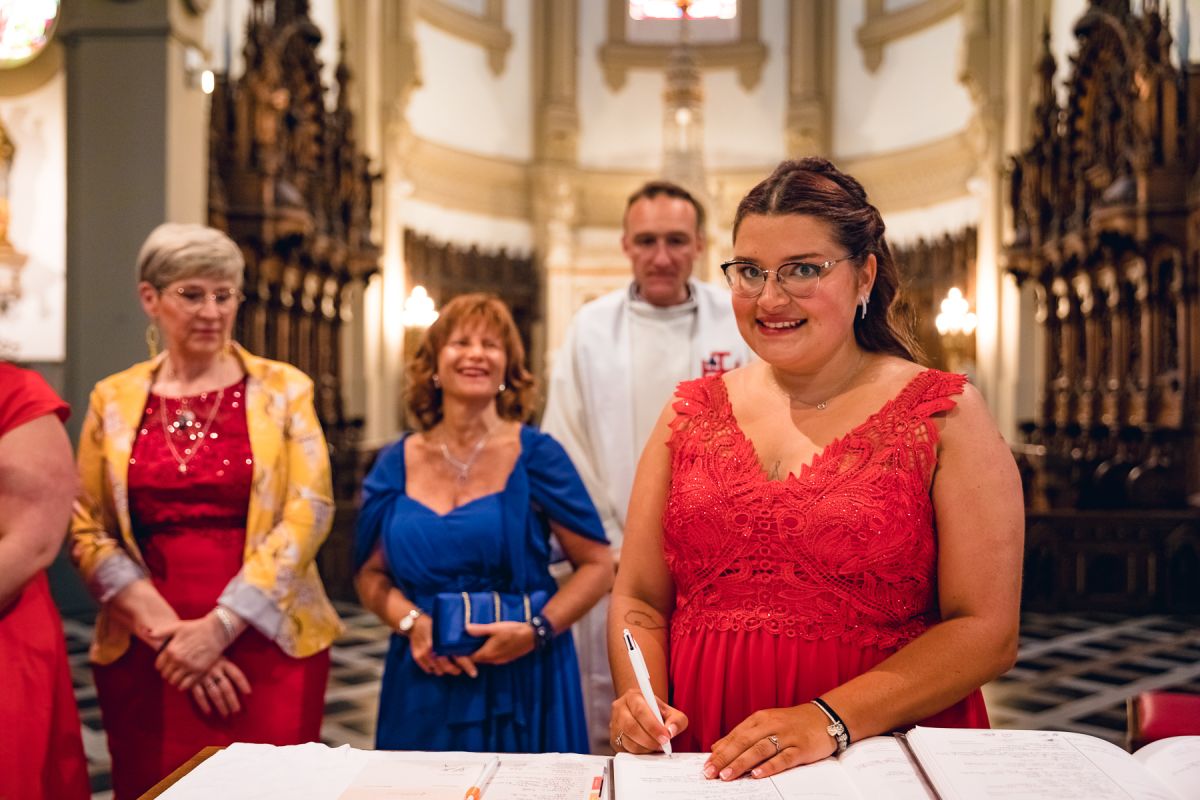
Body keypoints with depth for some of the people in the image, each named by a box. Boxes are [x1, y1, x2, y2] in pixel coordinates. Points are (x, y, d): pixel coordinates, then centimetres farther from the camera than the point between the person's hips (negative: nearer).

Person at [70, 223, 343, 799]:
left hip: (266, 642, -1)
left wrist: (220, 626, -13)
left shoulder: (283, 389, 1)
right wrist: (166, 629, -9)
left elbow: (309, 511, -6)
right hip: (147, 653, 2)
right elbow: (86, 530, 4)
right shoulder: (113, 400, 6)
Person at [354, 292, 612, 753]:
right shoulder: (397, 464, 4)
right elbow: (371, 573, 9)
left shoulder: (536, 455, -4)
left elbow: (597, 565, -4)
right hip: (424, 685, 2)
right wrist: (412, 622, -10)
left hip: (521, 685, -2)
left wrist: (537, 630, -17)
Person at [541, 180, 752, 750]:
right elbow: (565, 451, 2)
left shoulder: (739, 324, 0)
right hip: (619, 563, 0)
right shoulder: (591, 328, 1)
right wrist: (615, 545, -2)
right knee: (613, 728, 7)